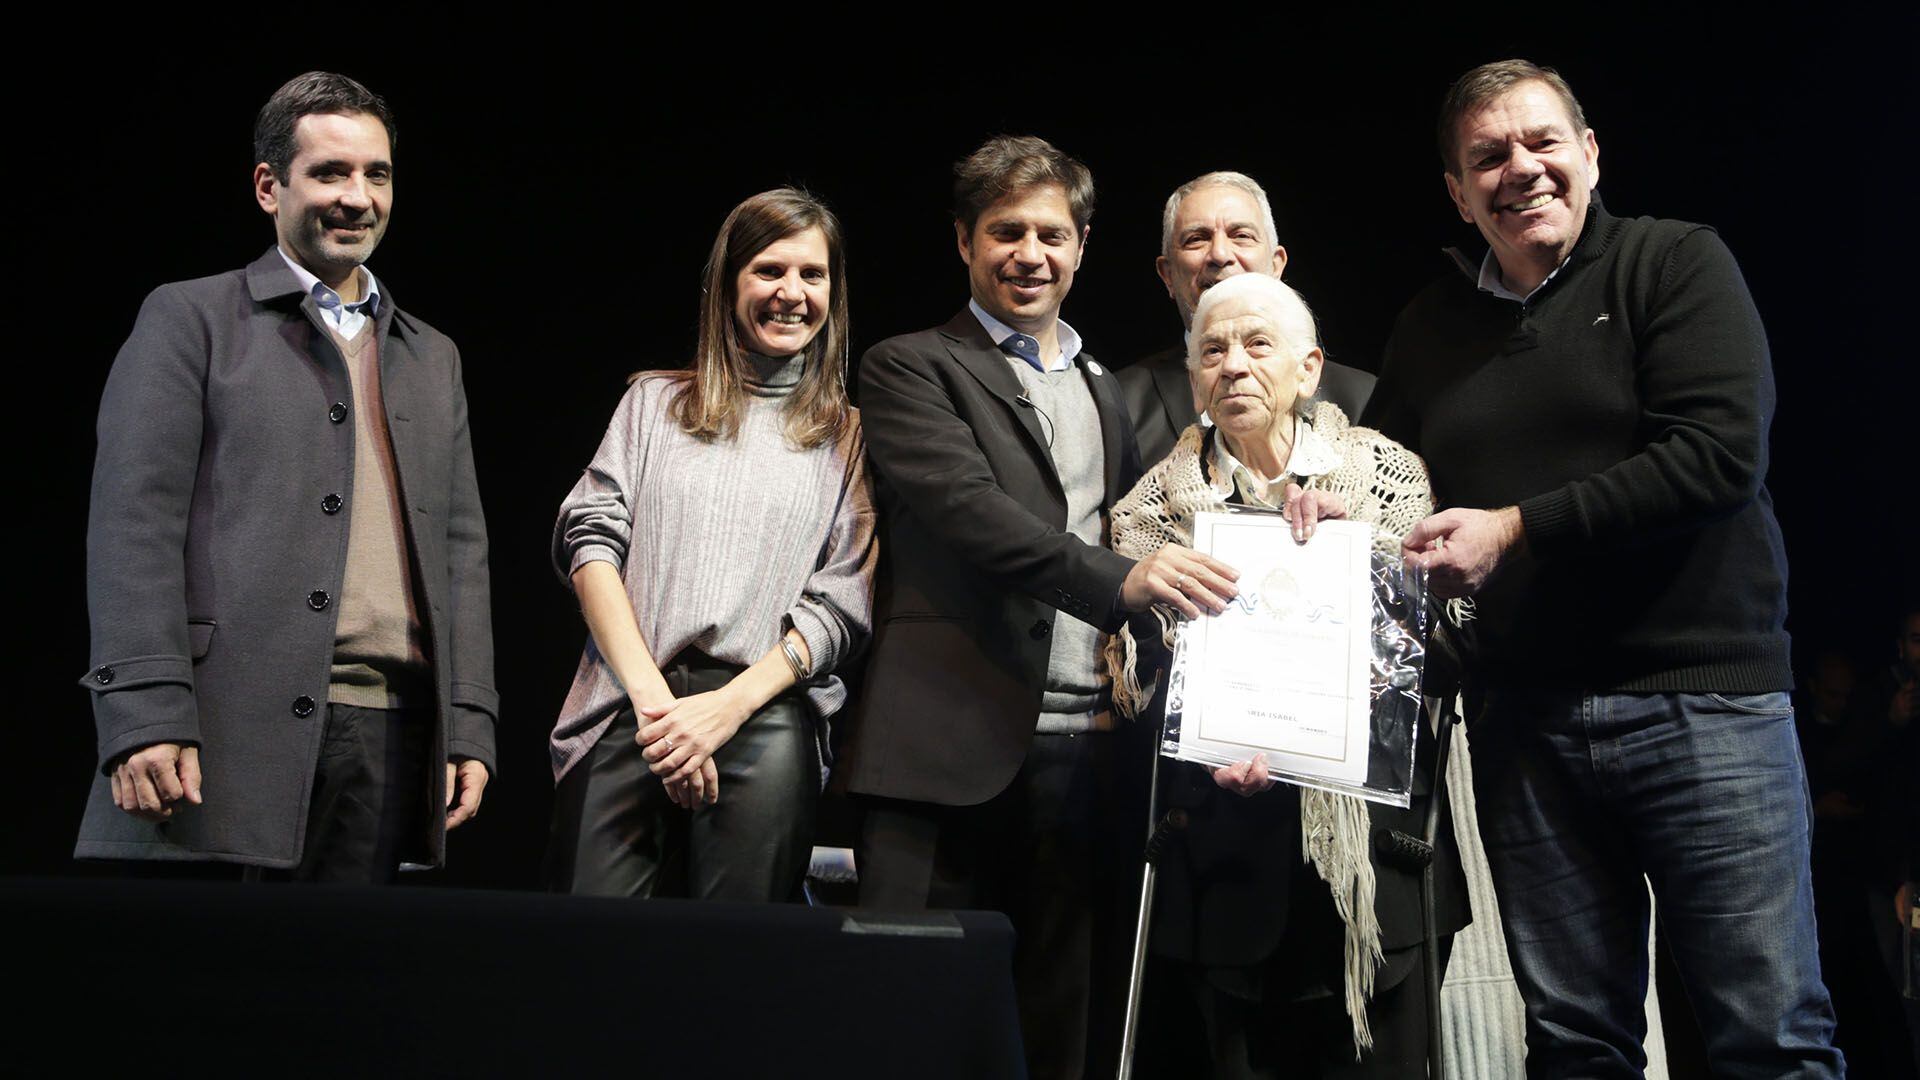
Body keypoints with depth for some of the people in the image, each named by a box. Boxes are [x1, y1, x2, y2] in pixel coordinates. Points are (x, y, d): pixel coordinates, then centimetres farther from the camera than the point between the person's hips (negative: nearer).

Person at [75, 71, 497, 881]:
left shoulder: (433, 358, 22)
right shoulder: (190, 319, 6)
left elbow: (460, 549, 17)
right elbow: (134, 519, -4)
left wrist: (469, 725, 7)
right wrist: (146, 715, -15)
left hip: (389, 744, 4)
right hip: (224, 729, -4)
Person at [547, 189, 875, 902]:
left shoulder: (849, 436, 14)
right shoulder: (655, 401, 18)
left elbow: (844, 603, 5)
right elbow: (589, 539, 5)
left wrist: (729, 706, -10)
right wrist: (653, 696, -9)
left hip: (765, 717, -1)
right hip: (631, 710, 1)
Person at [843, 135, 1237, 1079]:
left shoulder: (1106, 391, 23)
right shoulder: (911, 369, 4)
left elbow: (1131, 533, 22)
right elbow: (969, 511, -12)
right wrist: (1121, 579, -24)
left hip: (1083, 749, 5)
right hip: (956, 744, -5)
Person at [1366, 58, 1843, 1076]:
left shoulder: (1676, 261, 0)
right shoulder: (1432, 325, 14)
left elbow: (1720, 452, -13)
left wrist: (1515, 528, -14)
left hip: (1700, 694, -4)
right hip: (1522, 716, 4)